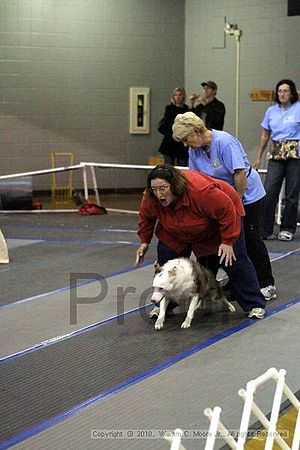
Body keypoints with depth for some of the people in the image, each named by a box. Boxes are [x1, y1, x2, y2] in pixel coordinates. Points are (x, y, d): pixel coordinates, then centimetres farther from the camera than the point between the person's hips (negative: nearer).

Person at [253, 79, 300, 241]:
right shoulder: (271, 111, 11)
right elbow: (265, 135, 19)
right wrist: (259, 157, 20)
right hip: (276, 154, 3)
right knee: (269, 192, -7)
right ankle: (265, 230, 0)